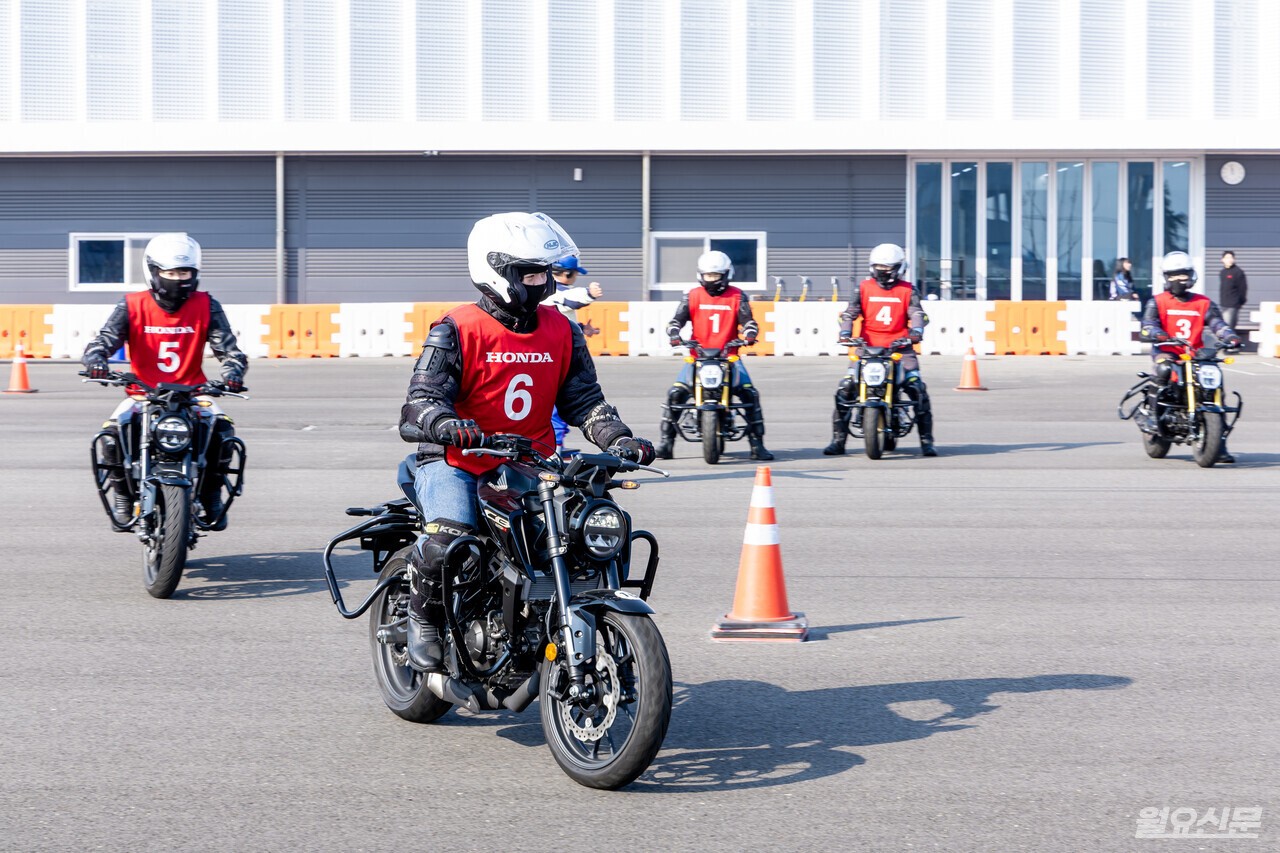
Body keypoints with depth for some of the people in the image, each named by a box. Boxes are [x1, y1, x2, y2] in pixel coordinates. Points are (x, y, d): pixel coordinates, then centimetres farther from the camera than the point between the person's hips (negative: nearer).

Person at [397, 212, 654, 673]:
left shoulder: (562, 331, 7)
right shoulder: (456, 330, -8)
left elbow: (584, 399, 8)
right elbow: (421, 400, -16)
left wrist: (619, 439, -11)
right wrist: (446, 425, -39)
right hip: (456, 464, -5)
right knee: (446, 539, -32)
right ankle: (424, 618, 0)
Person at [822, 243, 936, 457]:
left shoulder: (907, 290, 8)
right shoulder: (864, 288, 9)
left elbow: (917, 313, -5)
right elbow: (849, 313, 1)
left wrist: (916, 332, -25)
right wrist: (845, 333, -17)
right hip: (868, 345, 1)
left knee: (918, 389, -13)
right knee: (846, 388, -10)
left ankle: (926, 440, -3)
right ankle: (838, 440, -2)